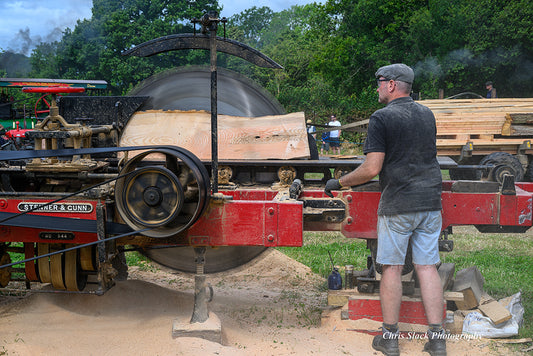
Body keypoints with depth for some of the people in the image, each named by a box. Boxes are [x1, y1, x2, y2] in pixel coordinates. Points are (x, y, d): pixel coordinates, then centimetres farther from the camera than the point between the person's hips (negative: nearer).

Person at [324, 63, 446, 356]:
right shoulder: (427, 115, 11)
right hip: (431, 202, 5)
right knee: (427, 267, 7)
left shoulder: (381, 118, -9)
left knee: (392, 268, 4)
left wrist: (338, 183, -3)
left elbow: (372, 169, -15)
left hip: (397, 205, -5)